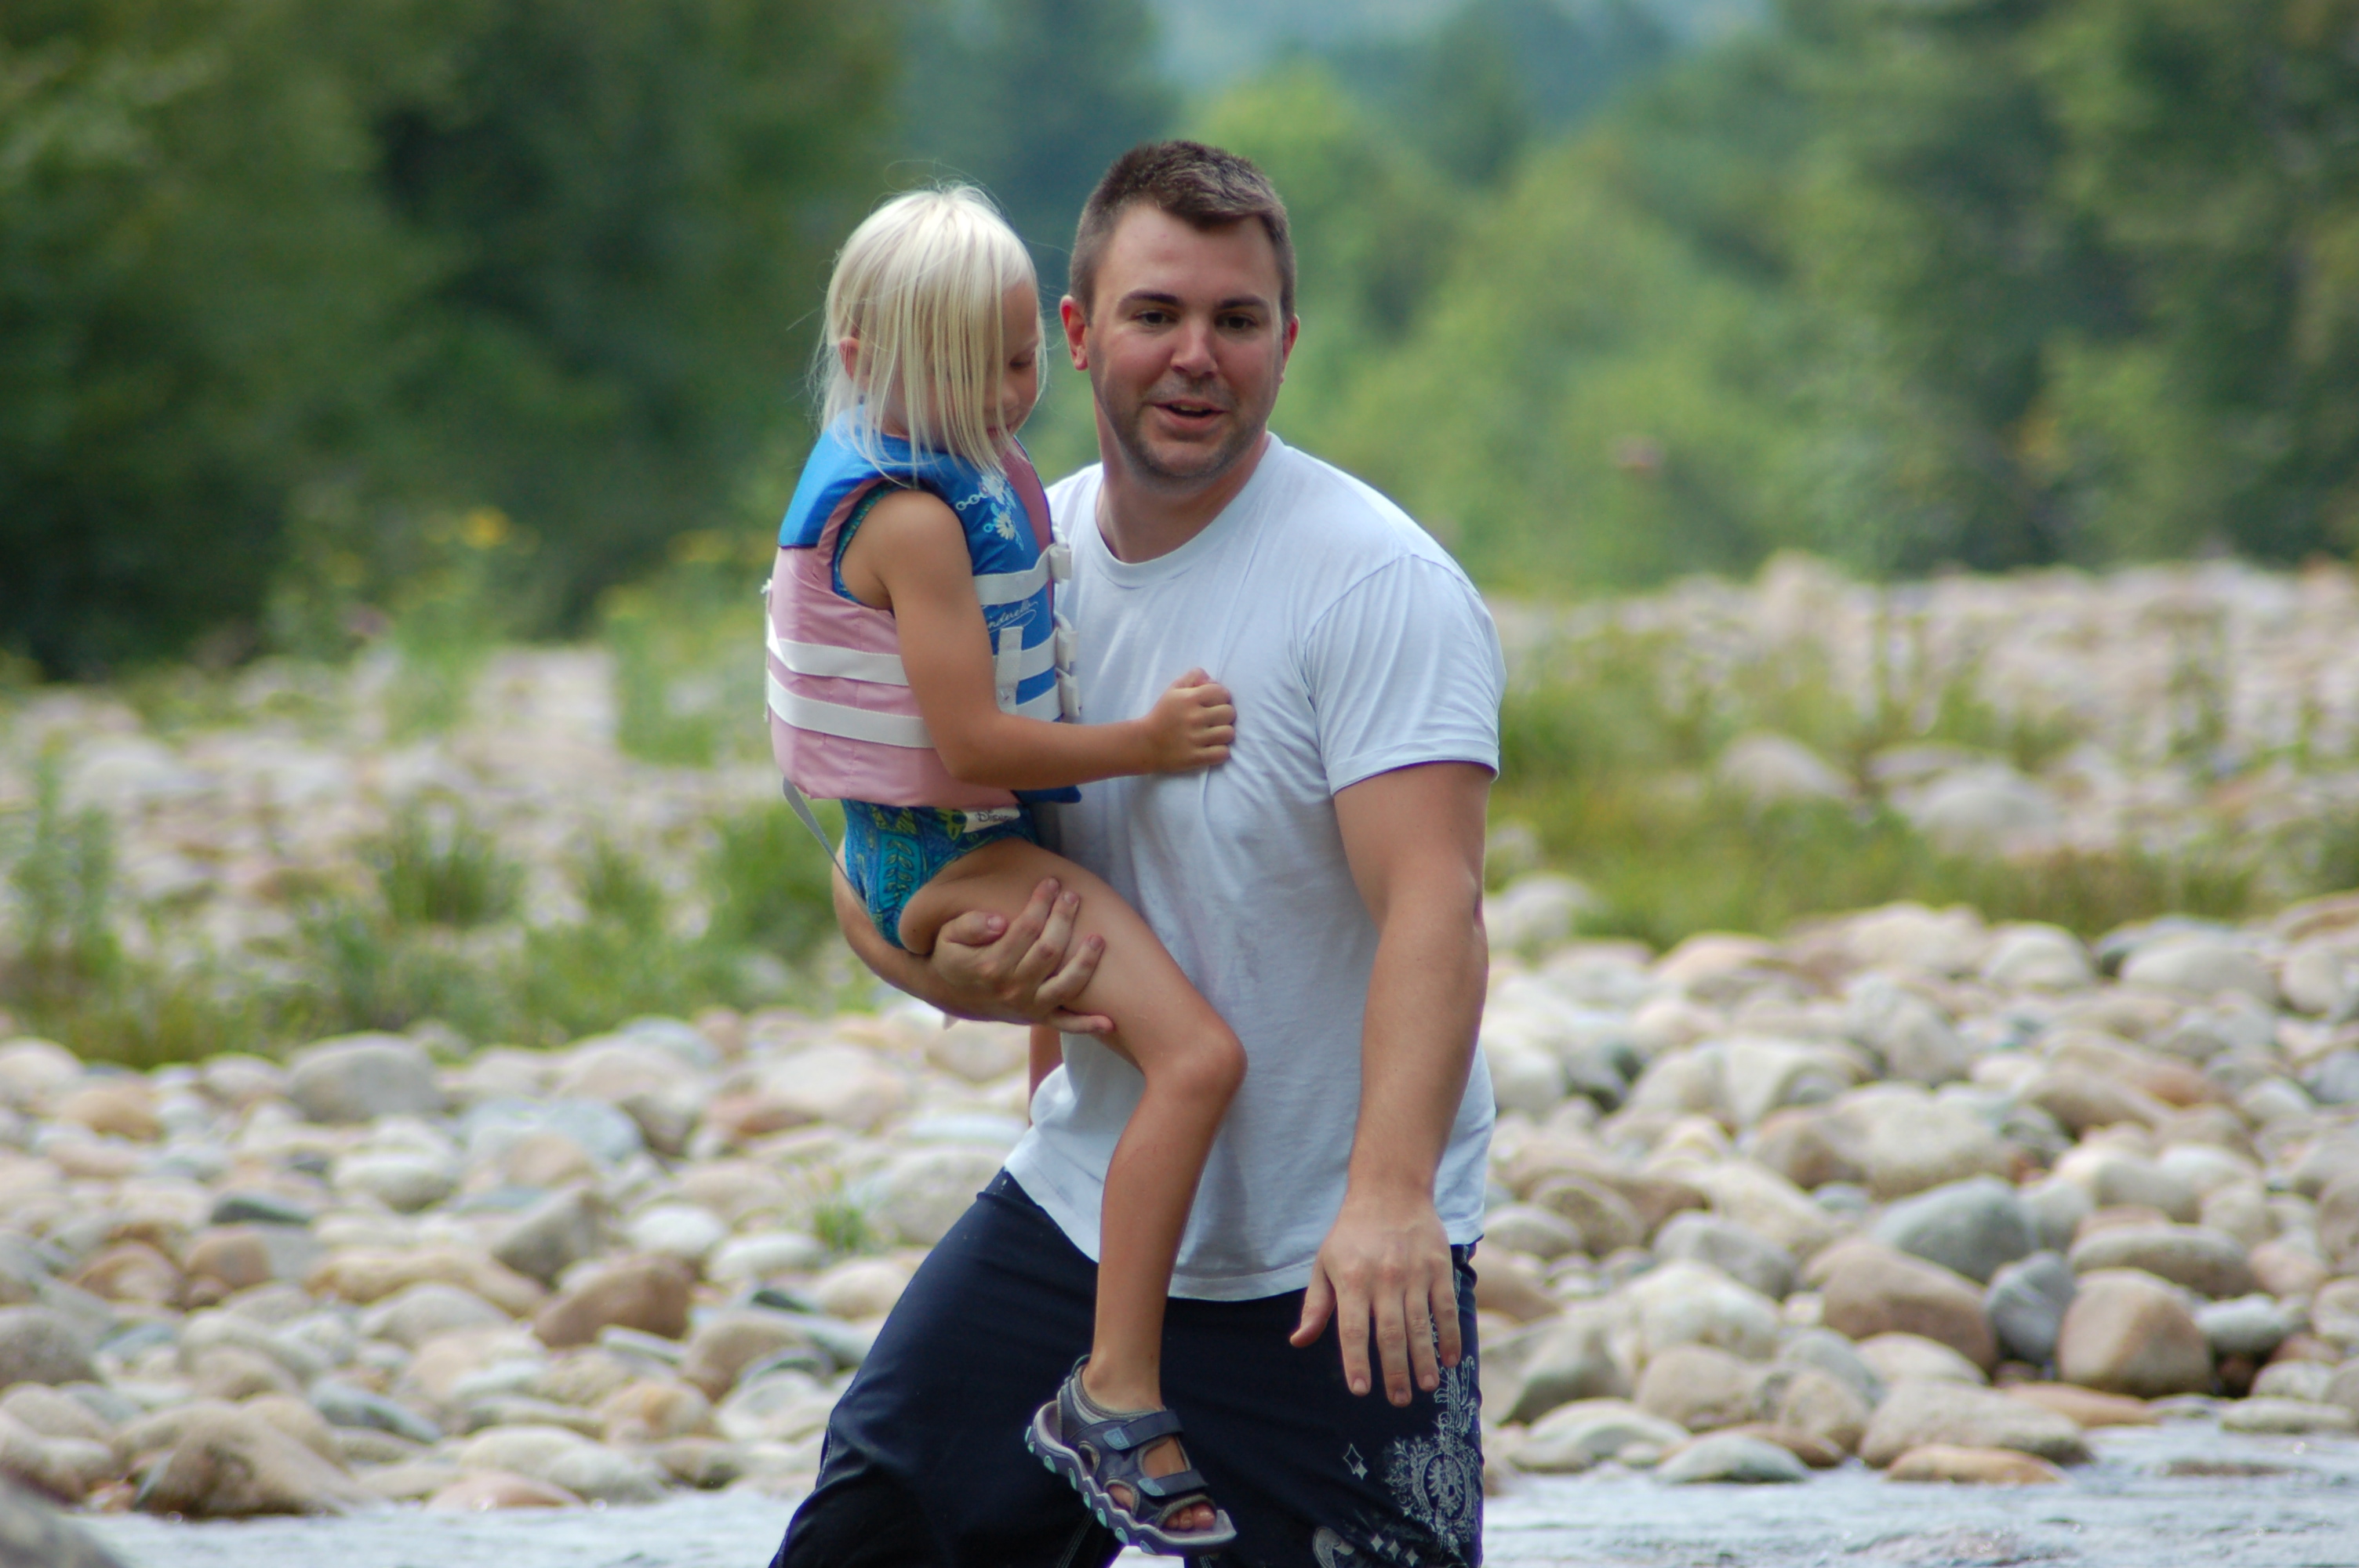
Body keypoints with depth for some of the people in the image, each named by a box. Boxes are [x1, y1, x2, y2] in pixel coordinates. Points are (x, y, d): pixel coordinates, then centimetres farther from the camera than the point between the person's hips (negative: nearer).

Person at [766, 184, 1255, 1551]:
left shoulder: (966, 470, 10)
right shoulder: (916, 516, -22)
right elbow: (971, 743, -25)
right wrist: (1143, 746, -23)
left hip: (974, 847, 11)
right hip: (950, 858, -11)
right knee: (1197, 1055, -25)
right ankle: (1116, 1394, -27)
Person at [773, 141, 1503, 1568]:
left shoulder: (1377, 583, -15)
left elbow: (1432, 903, -26)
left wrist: (1390, 1193, -41)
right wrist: (961, 968, -14)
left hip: (1334, 1276, -5)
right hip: (1075, 1217, 5)